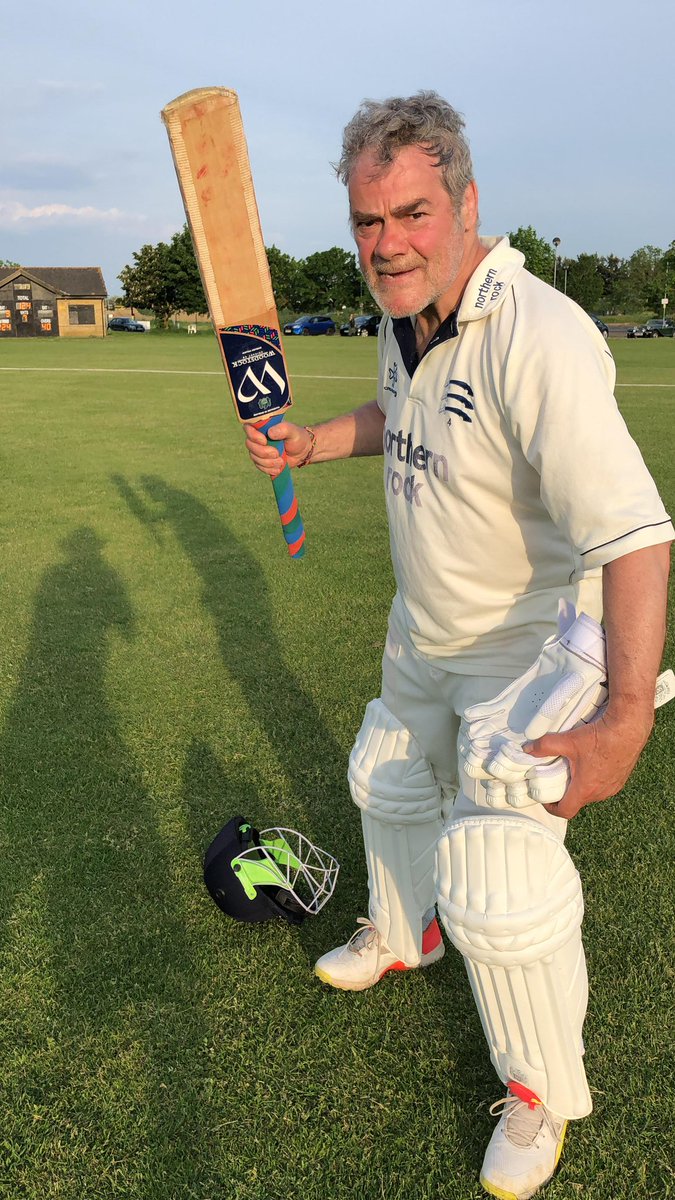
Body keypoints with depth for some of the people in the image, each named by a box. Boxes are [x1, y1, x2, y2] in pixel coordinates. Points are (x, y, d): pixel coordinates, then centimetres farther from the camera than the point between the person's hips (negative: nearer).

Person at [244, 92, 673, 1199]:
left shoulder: (537, 339, -32)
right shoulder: (406, 320, -3)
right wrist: (310, 443, 6)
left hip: (531, 651, -8)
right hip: (424, 637, 9)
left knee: (498, 890, -8)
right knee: (390, 785, 26)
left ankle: (545, 1091, 23)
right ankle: (404, 935, 57)